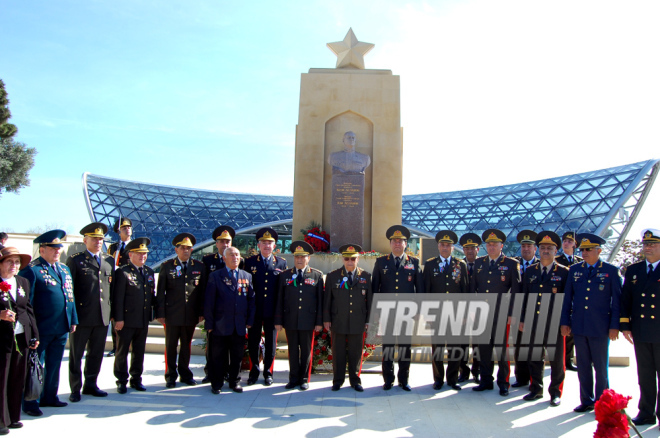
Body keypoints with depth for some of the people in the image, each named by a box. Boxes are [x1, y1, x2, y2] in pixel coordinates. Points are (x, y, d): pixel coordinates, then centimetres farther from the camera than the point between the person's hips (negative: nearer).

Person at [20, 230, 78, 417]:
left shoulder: (64, 269, 14)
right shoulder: (31, 270, -9)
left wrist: (73, 320, 15)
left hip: (62, 329, 7)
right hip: (41, 329, -7)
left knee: (54, 365, 16)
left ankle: (49, 396, 29)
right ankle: (31, 402, 16)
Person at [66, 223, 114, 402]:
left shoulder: (109, 261, 13)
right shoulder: (75, 260, -1)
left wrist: (112, 311, 11)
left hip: (103, 317, 4)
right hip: (82, 316, -4)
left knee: (96, 354, 12)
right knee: (76, 354, 6)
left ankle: (90, 385, 25)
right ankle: (75, 389, 17)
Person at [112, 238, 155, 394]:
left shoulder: (149, 272, 12)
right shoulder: (122, 272, -7)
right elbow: (118, 298, -11)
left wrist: (153, 313, 6)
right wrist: (118, 318, -15)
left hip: (144, 320, 5)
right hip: (127, 320, -5)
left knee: (139, 351, 13)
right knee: (122, 351, 6)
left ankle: (136, 379, 24)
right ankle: (121, 381, 17)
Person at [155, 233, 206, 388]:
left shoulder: (199, 267, 6)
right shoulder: (166, 266, 2)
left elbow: (202, 292, 7)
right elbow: (160, 292, 1)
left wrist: (201, 312, 2)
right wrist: (160, 313, -5)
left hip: (191, 315, 2)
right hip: (172, 315, -2)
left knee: (187, 346, 12)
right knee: (170, 346, 6)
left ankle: (185, 374, 25)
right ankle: (171, 376, 18)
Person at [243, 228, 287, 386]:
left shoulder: (281, 263, 3)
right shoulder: (250, 262, 3)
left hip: (272, 311, 0)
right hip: (254, 310, 0)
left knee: (271, 343, 8)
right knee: (253, 342, 8)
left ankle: (268, 372, 24)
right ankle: (254, 371, 26)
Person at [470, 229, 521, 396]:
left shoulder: (512, 264, -1)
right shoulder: (479, 263, 11)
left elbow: (515, 291, -3)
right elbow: (473, 288, 13)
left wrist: (511, 314, -8)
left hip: (501, 314, -4)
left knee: (502, 349, 4)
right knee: (484, 348, 9)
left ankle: (503, 382, 17)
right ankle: (486, 381, 21)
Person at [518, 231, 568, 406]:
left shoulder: (564, 272, 0)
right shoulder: (529, 271, 10)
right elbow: (525, 297, 11)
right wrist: (522, 319, 7)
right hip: (532, 323, 3)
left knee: (556, 359, 6)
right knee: (533, 358, 10)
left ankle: (555, 392, 20)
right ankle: (536, 389, 24)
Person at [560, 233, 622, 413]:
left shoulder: (611, 271, -1)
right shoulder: (574, 270, 8)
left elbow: (617, 300, -2)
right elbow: (568, 298, 10)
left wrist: (614, 326, -7)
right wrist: (565, 322, 6)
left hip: (600, 328, -3)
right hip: (579, 327, 4)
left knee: (601, 367, 5)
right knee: (583, 366, 10)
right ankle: (587, 401, 21)